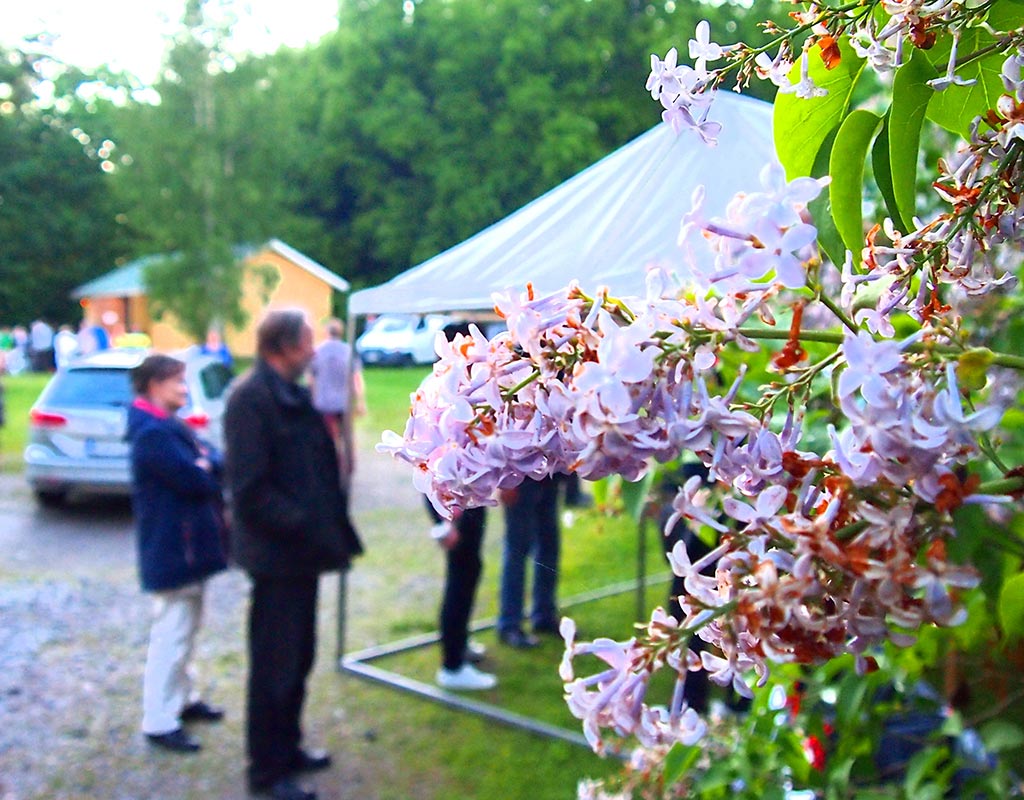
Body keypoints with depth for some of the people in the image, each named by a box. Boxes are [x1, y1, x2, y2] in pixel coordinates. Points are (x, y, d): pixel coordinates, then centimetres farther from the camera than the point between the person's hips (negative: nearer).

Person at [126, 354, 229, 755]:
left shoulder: (170, 426, 12)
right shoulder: (154, 433, -21)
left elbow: (212, 462, 9)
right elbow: (194, 480, -25)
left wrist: (204, 466, -11)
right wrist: (208, 470, -5)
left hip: (189, 546, 10)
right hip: (174, 551, -10)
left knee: (185, 629, 20)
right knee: (171, 634, -3)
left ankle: (184, 697, 34)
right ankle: (159, 721, 5)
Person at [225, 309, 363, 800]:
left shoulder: (294, 395, 12)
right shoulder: (250, 398, -17)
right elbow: (250, 488, -22)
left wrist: (332, 523, 8)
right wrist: (306, 525, -21)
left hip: (302, 549, 9)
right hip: (277, 553, -9)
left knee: (299, 656, 19)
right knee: (274, 663, 4)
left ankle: (287, 747, 35)